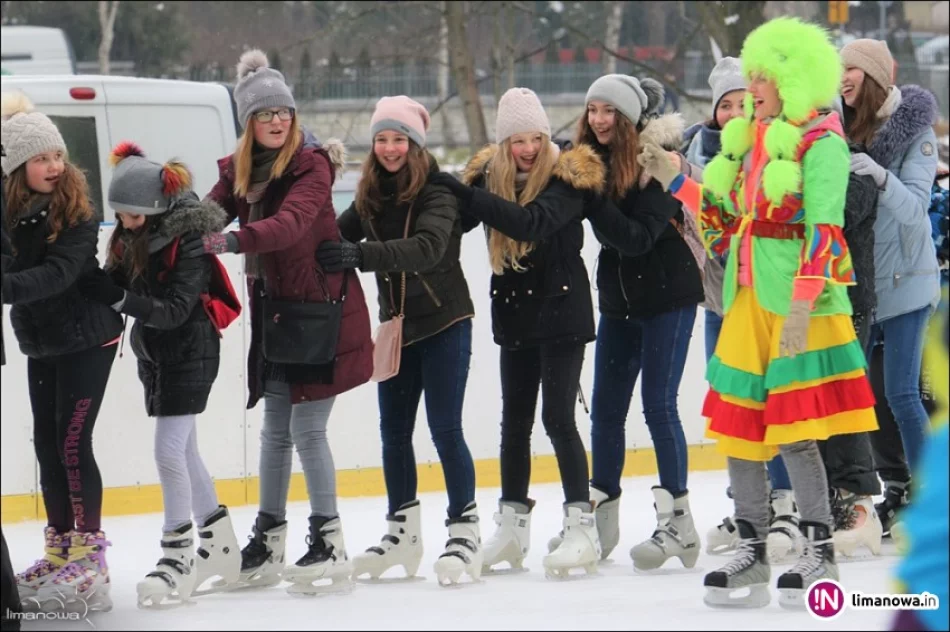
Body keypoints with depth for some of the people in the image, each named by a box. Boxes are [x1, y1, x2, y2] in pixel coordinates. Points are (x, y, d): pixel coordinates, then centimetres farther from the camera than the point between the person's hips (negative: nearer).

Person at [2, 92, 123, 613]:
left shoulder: (75, 209, -17)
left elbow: (58, 273, -29)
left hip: (87, 338, -6)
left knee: (73, 443, -8)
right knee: (46, 445, 11)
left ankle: (90, 556, -3)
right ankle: (59, 553, 22)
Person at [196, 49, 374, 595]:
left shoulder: (311, 167, -14)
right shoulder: (239, 171, 7)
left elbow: (291, 223, -31)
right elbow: (208, 217, -2)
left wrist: (234, 240, -45)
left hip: (320, 309, -7)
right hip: (272, 310, 7)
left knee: (307, 428, -8)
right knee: (276, 431, 13)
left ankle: (331, 544, -3)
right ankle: (269, 543, 20)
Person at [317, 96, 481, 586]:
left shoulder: (438, 192, -14)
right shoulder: (371, 196, 6)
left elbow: (428, 248, -30)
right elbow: (340, 235, 3)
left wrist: (361, 254, -41)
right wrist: (333, 247, -20)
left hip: (444, 324, -6)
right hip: (397, 325, 6)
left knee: (445, 429, -7)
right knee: (393, 431, 9)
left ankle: (465, 530, 0)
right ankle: (403, 532, 20)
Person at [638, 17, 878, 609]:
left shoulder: (821, 141, -8)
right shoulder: (748, 141, 17)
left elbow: (824, 229, -16)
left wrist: (802, 303, -24)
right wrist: (676, 180, 13)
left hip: (800, 304, -8)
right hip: (747, 299, 8)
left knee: (793, 431, -11)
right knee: (738, 426, 8)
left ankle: (821, 553, -1)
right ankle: (752, 554, 16)